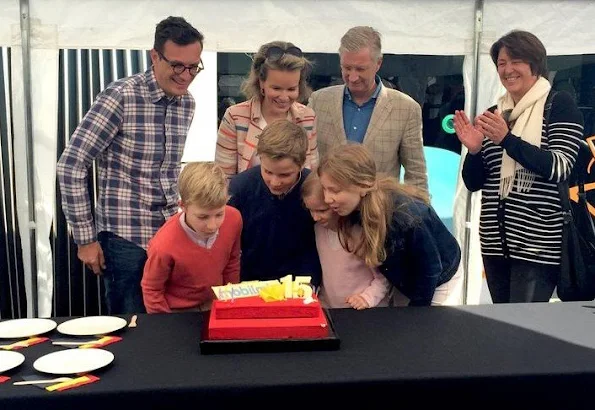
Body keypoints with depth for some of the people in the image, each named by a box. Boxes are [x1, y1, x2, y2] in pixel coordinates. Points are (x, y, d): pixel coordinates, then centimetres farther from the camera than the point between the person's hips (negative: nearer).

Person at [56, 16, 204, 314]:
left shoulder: (187, 103, 4)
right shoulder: (121, 96, -15)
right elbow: (71, 166, -14)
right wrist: (85, 238, -11)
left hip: (173, 233, 6)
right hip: (126, 239, -6)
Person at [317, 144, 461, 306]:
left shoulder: (407, 216, -39)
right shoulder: (354, 208, -21)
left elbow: (429, 271, -24)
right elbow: (381, 258, -5)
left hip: (438, 280, -5)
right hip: (405, 280, 5)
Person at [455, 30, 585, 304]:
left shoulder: (559, 105, -2)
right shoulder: (494, 114, 11)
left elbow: (559, 168, -16)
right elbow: (473, 183, 10)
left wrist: (507, 139, -24)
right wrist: (474, 150, -10)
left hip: (538, 244, -5)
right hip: (495, 242, 5)